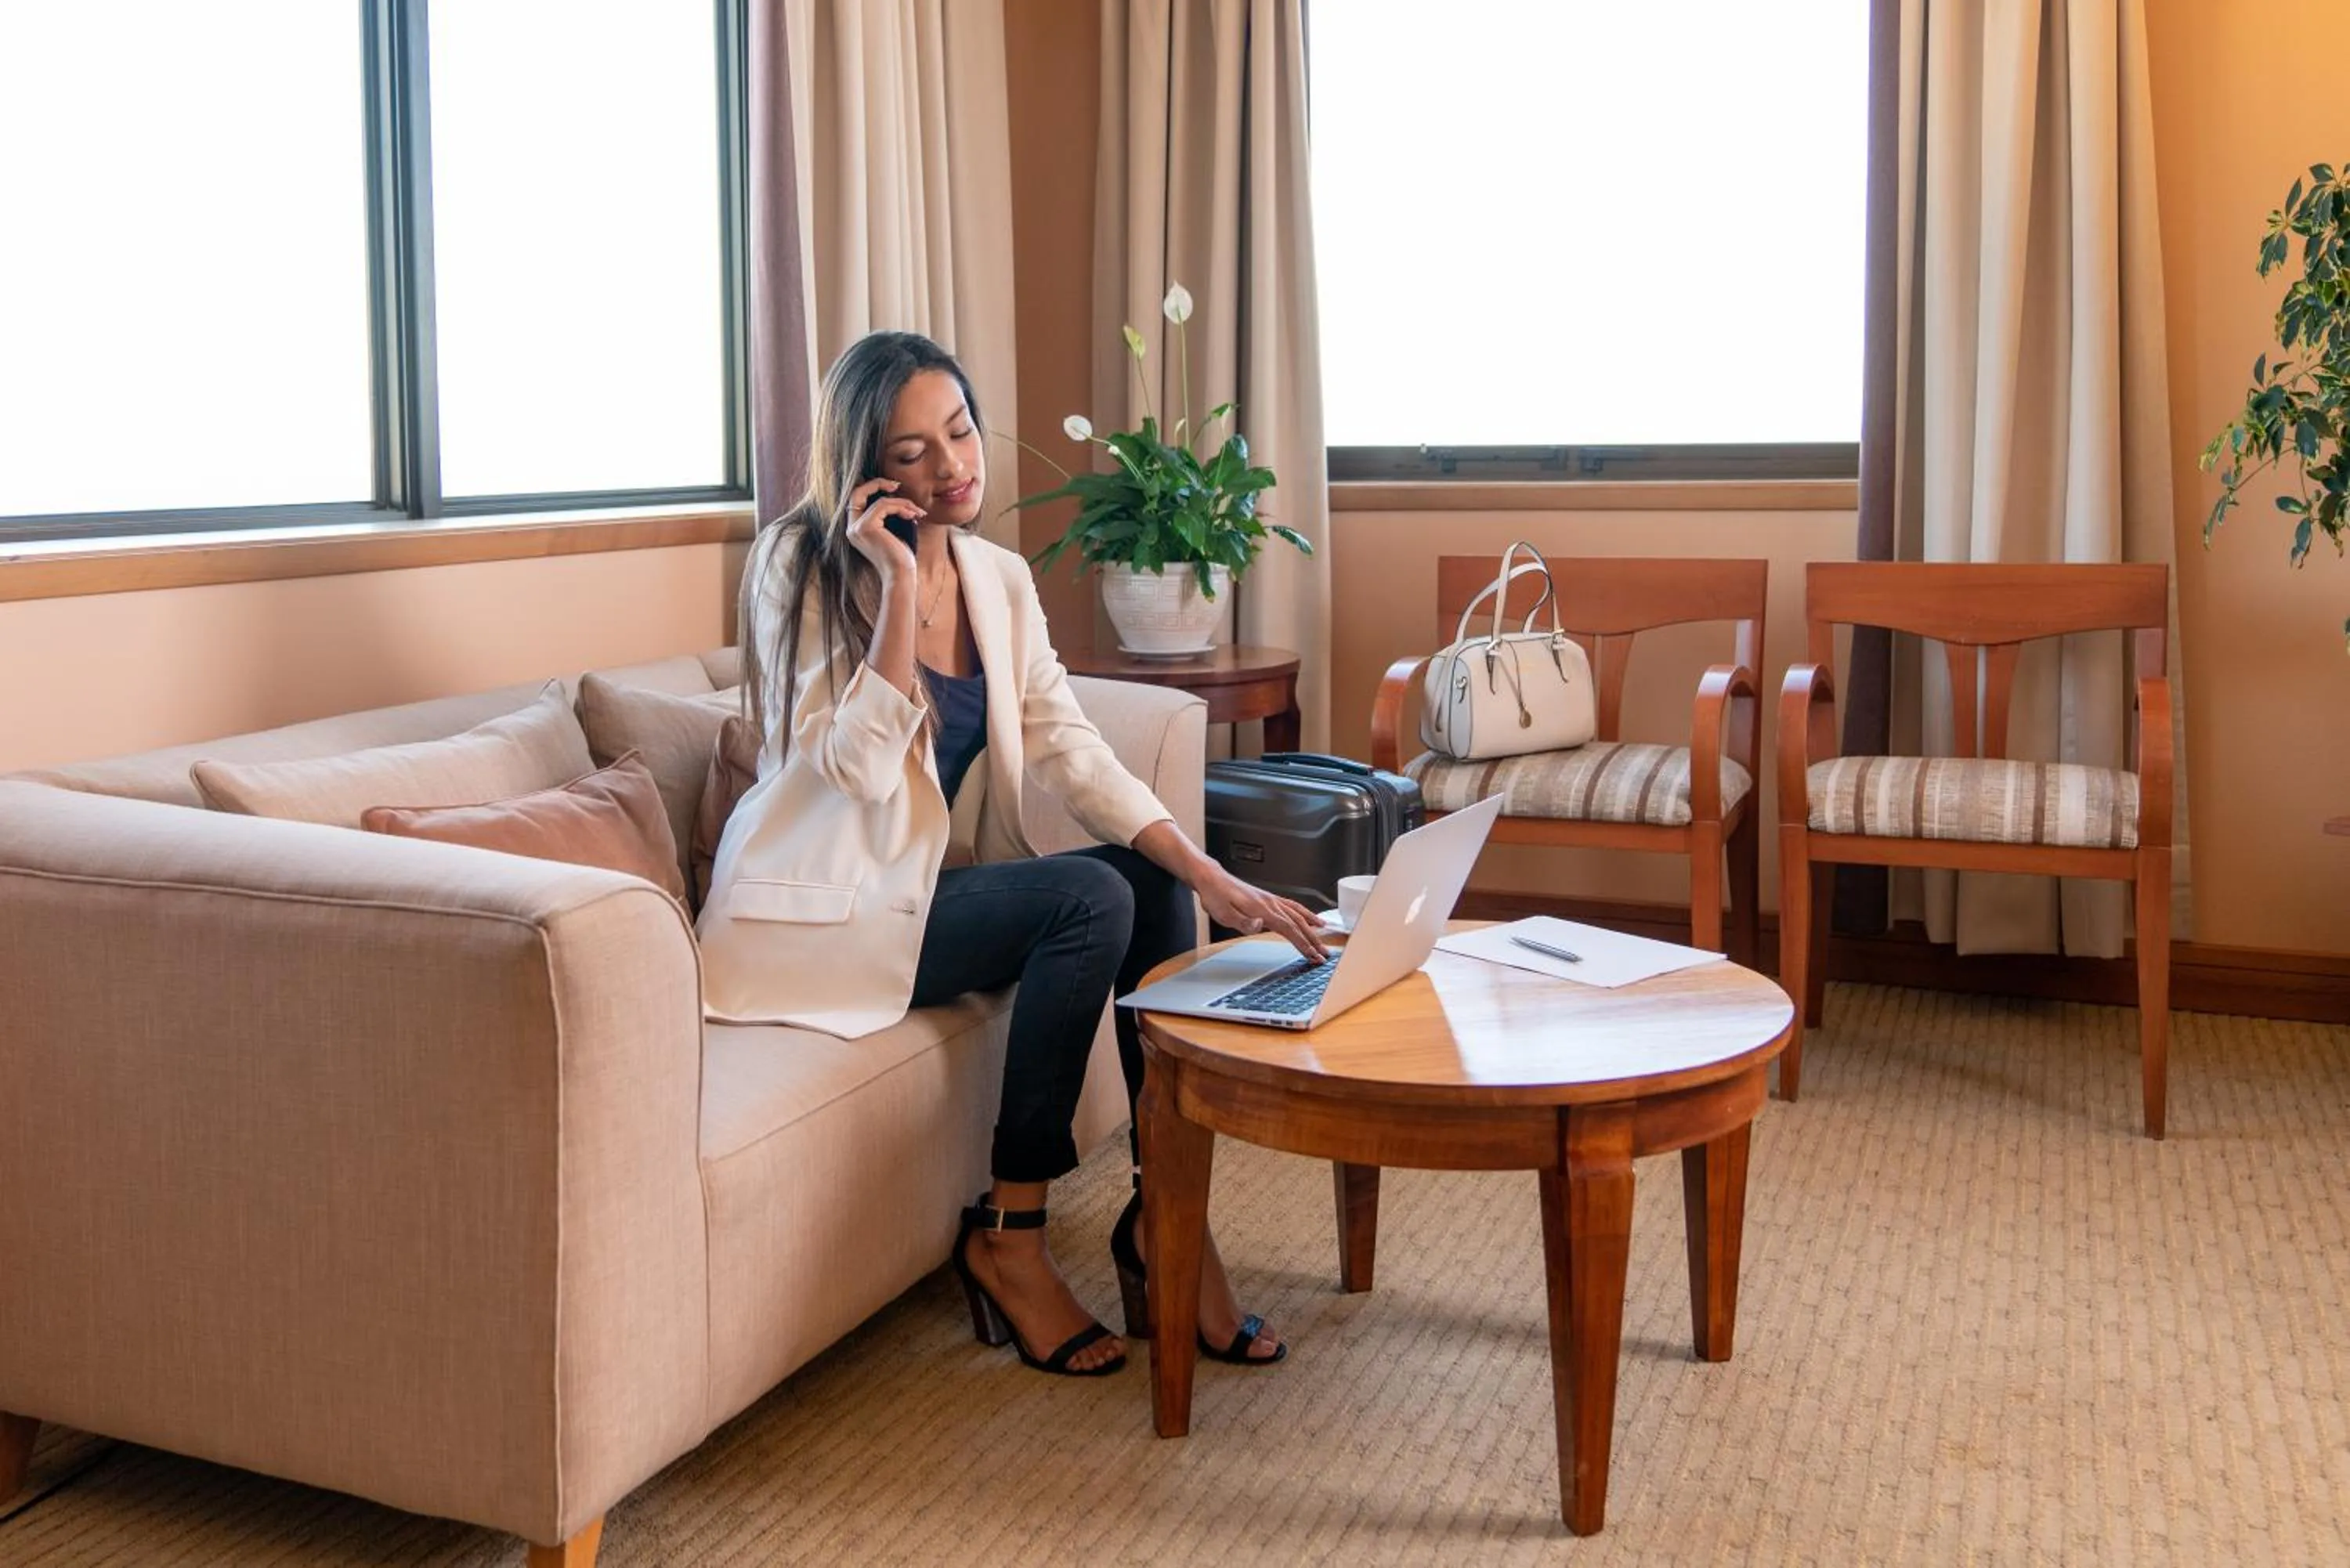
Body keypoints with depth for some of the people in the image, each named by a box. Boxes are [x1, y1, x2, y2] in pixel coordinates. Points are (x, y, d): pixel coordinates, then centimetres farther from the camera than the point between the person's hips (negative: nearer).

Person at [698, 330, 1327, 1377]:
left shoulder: (999, 579, 6)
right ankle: (1007, 1236, -14)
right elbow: (860, 768, -21)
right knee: (1091, 899, -23)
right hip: (815, 915, -6)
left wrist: (1211, 880, -14)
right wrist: (897, 588, -25)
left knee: (1156, 884, -12)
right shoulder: (801, 568, -11)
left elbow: (1069, 749, -3)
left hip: (927, 888, 7)